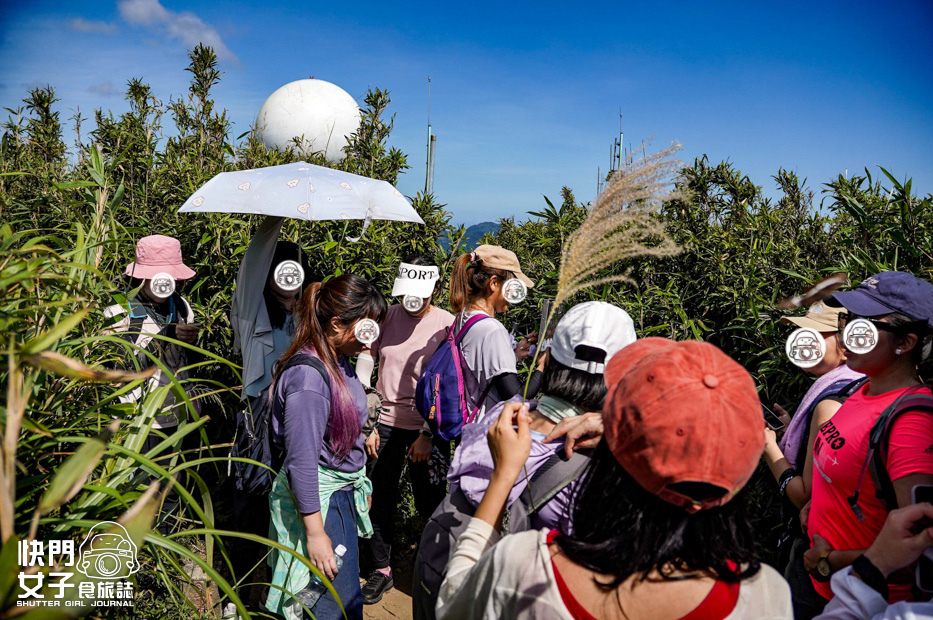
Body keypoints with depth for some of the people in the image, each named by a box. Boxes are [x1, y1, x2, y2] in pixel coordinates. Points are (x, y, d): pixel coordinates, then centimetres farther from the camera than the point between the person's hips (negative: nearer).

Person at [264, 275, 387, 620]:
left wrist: (361, 487, 22)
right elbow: (301, 462, -24)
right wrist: (315, 533, -20)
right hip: (318, 497, -9)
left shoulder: (340, 361, 4)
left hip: (345, 492, 9)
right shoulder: (308, 375, -25)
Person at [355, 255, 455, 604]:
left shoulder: (447, 325, -8)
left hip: (427, 428, -3)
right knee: (380, 501, 10)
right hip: (385, 424, 3)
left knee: (430, 504, 5)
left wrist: (429, 435, -12)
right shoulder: (389, 316, -1)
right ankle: (381, 571, 29)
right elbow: (365, 363, 3)